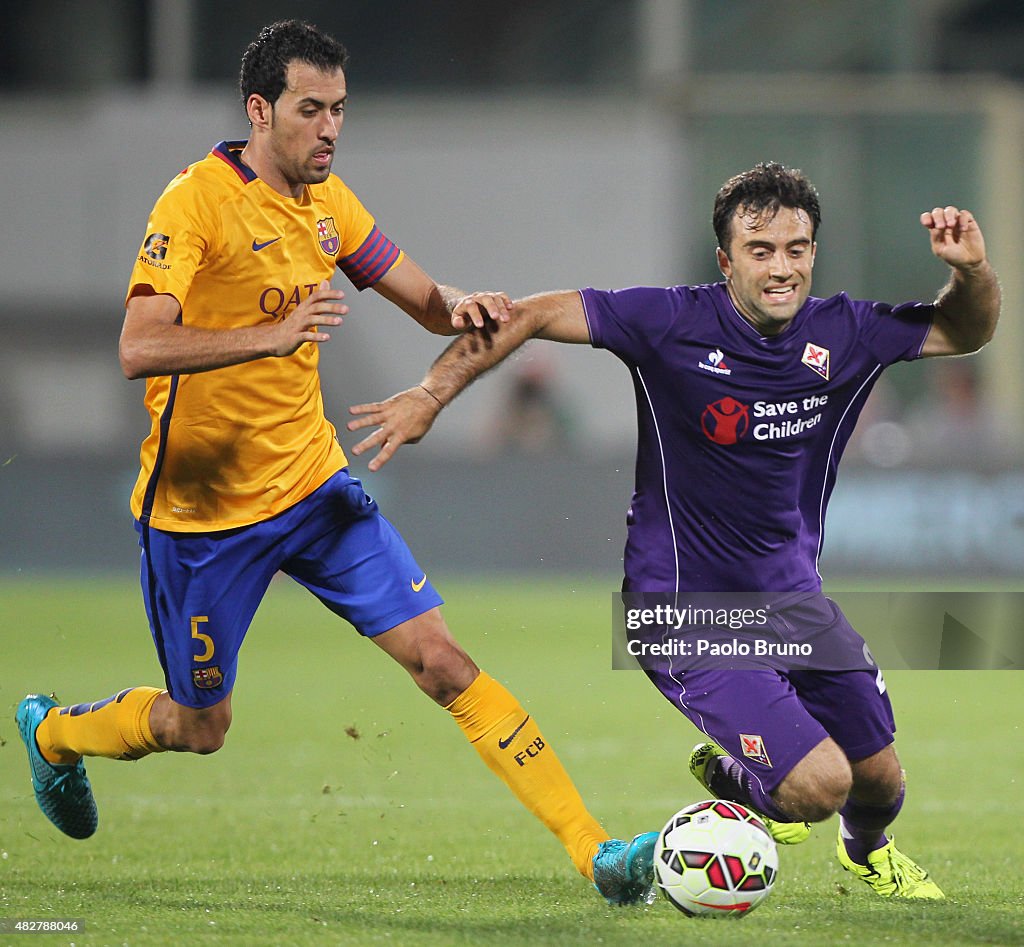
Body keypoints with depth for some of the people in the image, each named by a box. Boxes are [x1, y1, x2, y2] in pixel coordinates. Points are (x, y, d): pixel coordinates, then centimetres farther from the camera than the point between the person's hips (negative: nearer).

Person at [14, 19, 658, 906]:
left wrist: (465, 304, -15)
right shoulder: (198, 201, -18)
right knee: (199, 727, 10)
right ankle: (52, 732, 42)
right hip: (202, 507, -5)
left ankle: (595, 851, -10)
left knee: (442, 661, -7)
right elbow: (139, 349, -28)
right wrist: (275, 335, -40)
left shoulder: (326, 199, 5)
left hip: (314, 483, 5)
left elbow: (425, 299, 10)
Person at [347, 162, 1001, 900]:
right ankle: (732, 776, 19)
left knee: (880, 779, 12)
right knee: (817, 785, -18)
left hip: (789, 590, 5)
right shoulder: (675, 324, -19)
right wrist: (433, 395, -18)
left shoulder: (843, 334, -6)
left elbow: (965, 333, 8)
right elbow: (537, 314, -12)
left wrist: (972, 270, -14)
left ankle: (869, 851, 51)